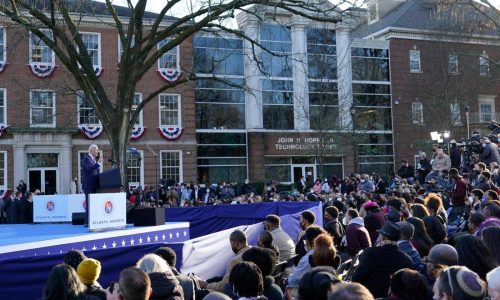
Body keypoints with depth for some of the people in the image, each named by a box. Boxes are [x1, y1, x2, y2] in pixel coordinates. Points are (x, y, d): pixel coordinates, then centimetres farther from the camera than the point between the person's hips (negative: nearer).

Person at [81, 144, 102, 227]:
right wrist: (98, 163, -32)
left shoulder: (94, 159, 19)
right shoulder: (86, 159, -8)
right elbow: (89, 168, -28)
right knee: (89, 204, -9)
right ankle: (87, 222, -7)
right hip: (89, 186, -9)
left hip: (94, 186, 9)